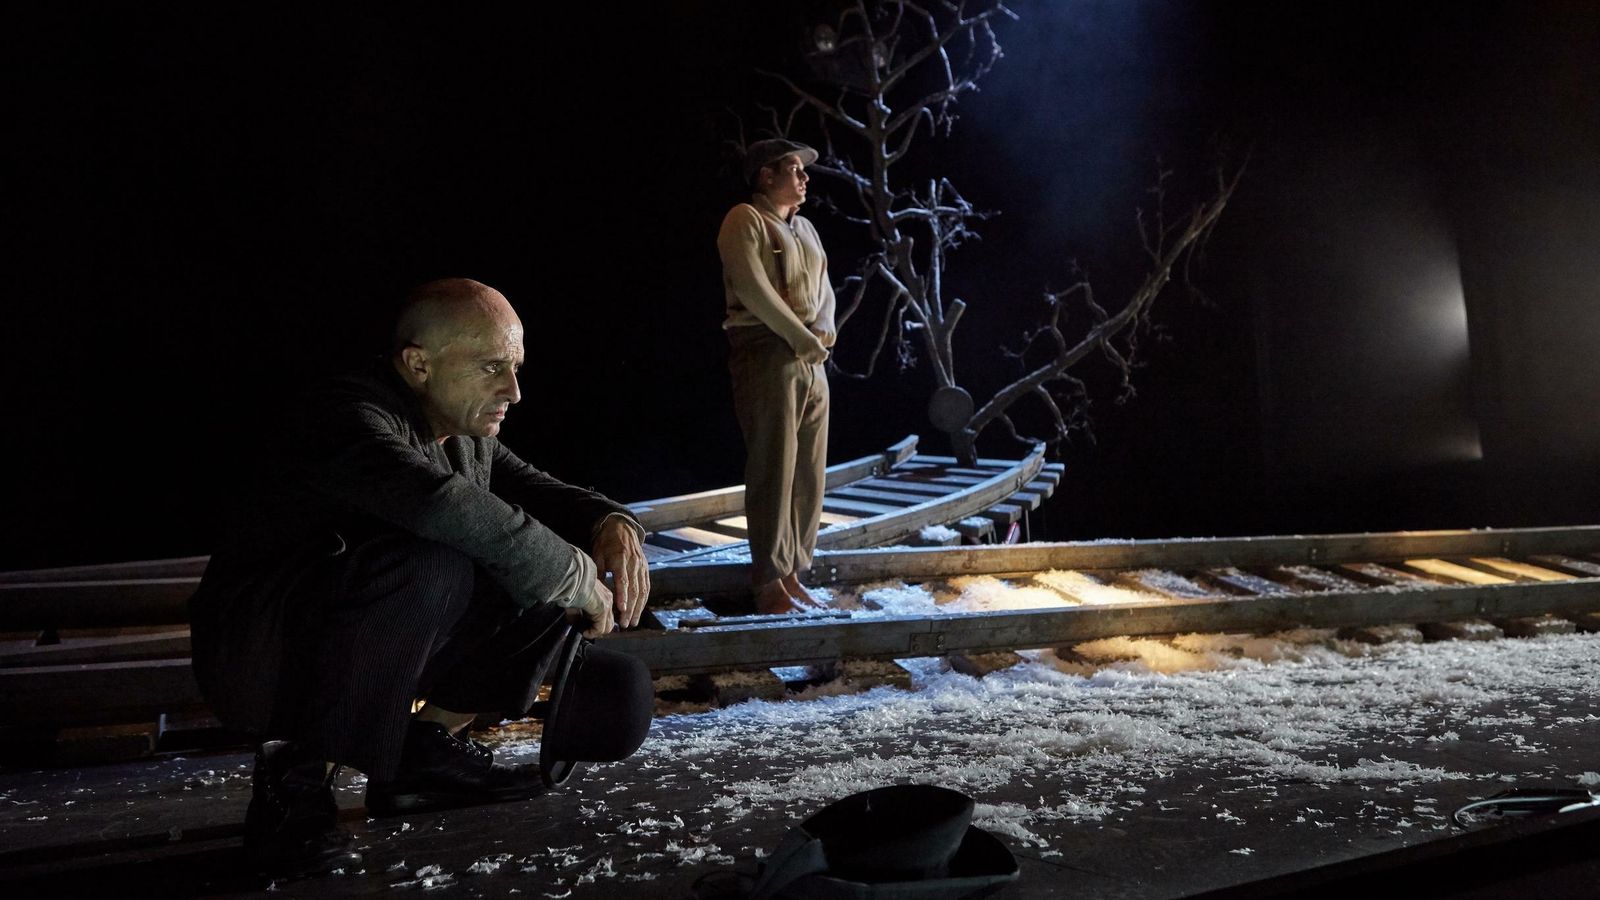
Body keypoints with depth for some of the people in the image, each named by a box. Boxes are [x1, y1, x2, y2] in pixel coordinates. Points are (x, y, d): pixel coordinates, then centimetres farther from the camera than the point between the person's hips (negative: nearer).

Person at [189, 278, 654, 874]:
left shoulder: (468, 437, 3)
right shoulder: (350, 416, -23)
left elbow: (541, 494, 12)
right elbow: (440, 502, -43)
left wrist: (612, 524, -13)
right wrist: (577, 574, -33)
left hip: (376, 660, 8)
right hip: (256, 658, -8)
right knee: (430, 564, -36)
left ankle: (418, 752, 4)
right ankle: (296, 778, -18)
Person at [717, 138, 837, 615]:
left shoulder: (805, 228, 23)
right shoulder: (745, 219, -2)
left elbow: (824, 289, 19)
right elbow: (753, 290, -13)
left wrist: (823, 332, -1)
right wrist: (803, 337, -12)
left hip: (811, 360, 8)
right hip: (768, 354, -8)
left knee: (809, 474, 6)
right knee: (773, 472, -7)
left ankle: (792, 575, 15)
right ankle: (770, 586, 0)